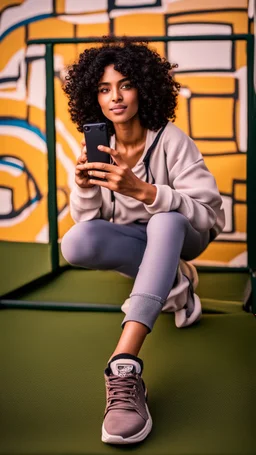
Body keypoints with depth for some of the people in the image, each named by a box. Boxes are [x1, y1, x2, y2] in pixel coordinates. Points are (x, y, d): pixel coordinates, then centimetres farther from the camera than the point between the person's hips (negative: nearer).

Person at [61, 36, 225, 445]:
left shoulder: (171, 140, -20)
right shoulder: (98, 146, -9)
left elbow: (208, 212, -27)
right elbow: (88, 221, -5)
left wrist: (141, 190, -40)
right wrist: (84, 188, -28)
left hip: (182, 236, -3)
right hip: (133, 238, 3)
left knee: (166, 220, -40)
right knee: (76, 244, -29)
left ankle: (124, 369, -51)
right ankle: (167, 280, -8)